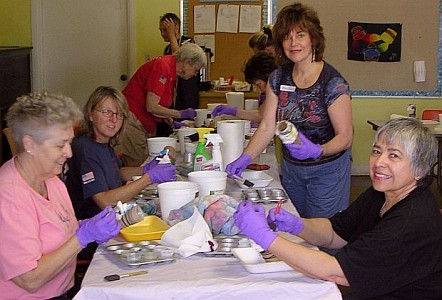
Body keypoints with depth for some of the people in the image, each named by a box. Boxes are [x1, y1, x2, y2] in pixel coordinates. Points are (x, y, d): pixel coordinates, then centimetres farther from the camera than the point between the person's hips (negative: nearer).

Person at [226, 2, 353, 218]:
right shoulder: (278, 78, -1)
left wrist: (317, 150, -34)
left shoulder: (332, 82, -17)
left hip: (326, 170, -5)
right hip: (290, 168, 5)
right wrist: (244, 158, -15)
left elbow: (345, 136, -16)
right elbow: (267, 128, -2)